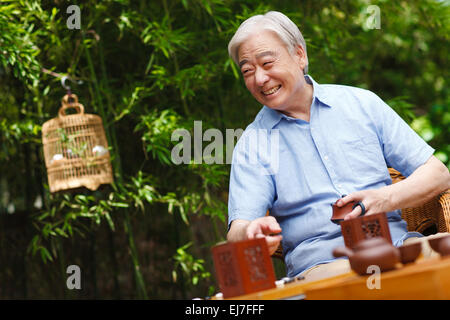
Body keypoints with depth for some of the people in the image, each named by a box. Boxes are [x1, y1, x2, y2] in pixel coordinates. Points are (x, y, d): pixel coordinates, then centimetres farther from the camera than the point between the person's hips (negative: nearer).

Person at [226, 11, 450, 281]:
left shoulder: (361, 103, 13)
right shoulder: (252, 144, 10)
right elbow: (237, 232, -2)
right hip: (320, 263, -1)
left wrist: (385, 199, -9)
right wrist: (254, 234, -27)